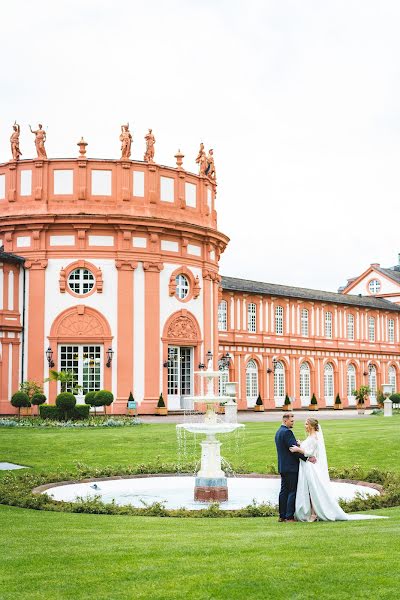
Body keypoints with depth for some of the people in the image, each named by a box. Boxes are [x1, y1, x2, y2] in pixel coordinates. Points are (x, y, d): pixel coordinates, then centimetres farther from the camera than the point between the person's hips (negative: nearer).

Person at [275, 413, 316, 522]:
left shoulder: (278, 432, 16)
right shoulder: (287, 432, -16)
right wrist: (307, 458, -18)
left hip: (283, 467, 10)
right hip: (291, 467, -10)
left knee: (284, 491, 11)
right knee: (292, 491, -6)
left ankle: (282, 515, 14)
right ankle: (289, 516, -7)